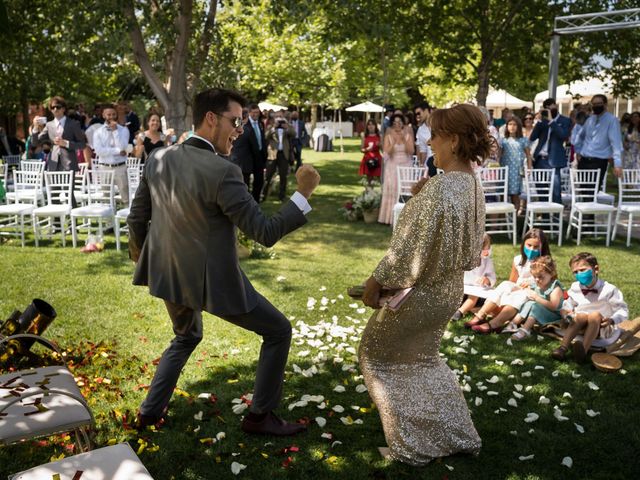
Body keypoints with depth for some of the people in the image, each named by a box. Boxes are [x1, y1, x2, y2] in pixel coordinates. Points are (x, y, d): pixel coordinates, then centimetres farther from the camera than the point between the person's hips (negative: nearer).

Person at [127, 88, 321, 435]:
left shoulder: (157, 158, -2)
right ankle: (259, 415, 21)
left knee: (186, 338, 34)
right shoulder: (222, 172, -24)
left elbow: (137, 217, 8)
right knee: (278, 331, 12)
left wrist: (140, 258, 26)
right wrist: (304, 192, -16)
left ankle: (150, 411, 36)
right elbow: (265, 233, -22)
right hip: (213, 281, -7)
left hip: (169, 275, 7)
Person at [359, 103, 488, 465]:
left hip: (418, 293, -8)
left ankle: (412, 445, 21)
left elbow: (408, 248, -24)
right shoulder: (473, 185, -1)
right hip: (449, 291, 9)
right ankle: (459, 436, 33)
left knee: (375, 353, 13)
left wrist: (376, 282, -12)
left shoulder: (438, 190, -29)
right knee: (425, 358, 28)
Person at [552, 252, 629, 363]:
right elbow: (568, 305, 14)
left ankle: (583, 350, -55)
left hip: (601, 329, -3)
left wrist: (611, 320, -24)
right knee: (581, 316, -30)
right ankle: (563, 347, -45)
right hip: (581, 327, 3)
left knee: (595, 315, -34)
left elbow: (623, 310, -6)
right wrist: (566, 311, -9)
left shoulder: (609, 290, -10)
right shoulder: (575, 288, 1)